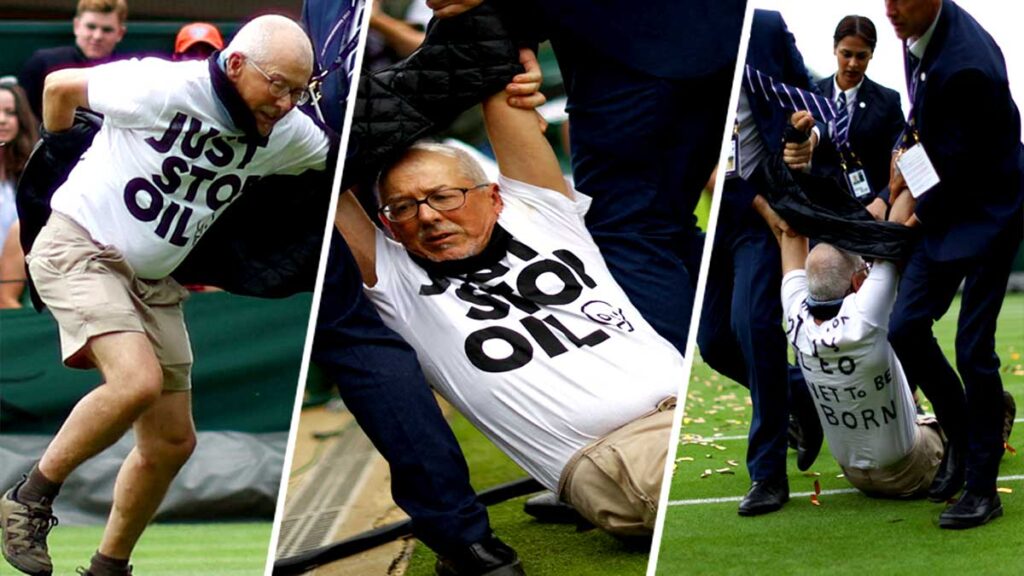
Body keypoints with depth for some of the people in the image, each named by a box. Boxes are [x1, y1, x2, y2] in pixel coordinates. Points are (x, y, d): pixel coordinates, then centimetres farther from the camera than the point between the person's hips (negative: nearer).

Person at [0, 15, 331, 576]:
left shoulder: (287, 134, -4)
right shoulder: (161, 88, -20)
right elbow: (60, 86, -5)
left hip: (153, 281, 7)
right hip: (79, 250, -7)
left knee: (172, 442, 6)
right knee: (139, 379, -30)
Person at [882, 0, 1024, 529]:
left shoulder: (966, 65, -30)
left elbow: (958, 168, -21)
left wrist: (913, 213, -8)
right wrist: (909, 147, 3)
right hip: (944, 207, 8)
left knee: (972, 346, -7)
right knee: (905, 328, 2)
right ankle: (960, 434, 23)